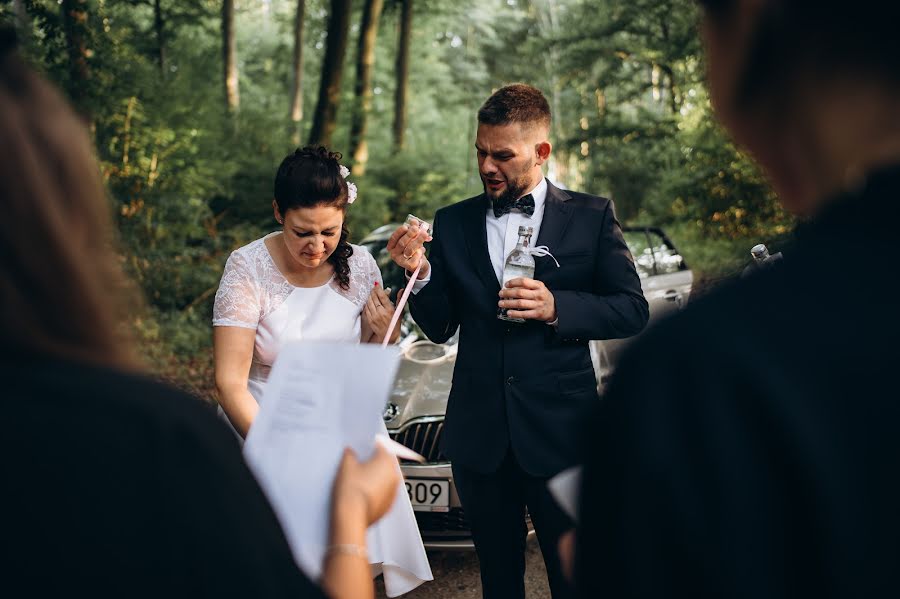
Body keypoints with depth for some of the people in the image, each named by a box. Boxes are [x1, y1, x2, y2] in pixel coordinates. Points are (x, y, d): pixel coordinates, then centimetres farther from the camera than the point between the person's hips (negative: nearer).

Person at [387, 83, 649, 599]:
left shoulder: (591, 217, 1)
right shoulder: (453, 224, 8)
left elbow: (633, 310, -1)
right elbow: (440, 329, 9)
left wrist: (557, 307, -17)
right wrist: (420, 274, -10)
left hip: (559, 431, -2)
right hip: (479, 434, 3)